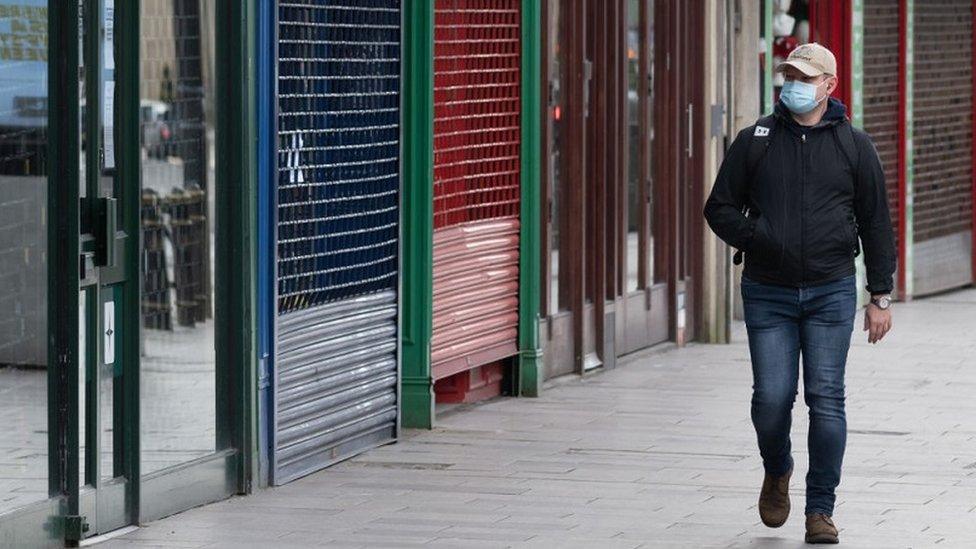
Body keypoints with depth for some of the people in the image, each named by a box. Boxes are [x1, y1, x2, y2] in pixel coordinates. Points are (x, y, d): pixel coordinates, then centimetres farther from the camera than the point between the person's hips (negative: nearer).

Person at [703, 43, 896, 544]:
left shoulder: (854, 146, 5)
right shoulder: (755, 141, 5)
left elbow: (876, 225, 7)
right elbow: (719, 207, 8)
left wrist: (880, 296, 4)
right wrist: (755, 239, -10)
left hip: (831, 292, 0)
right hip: (768, 294, 0)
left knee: (826, 399, -4)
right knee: (772, 396, -5)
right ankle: (777, 473, 26)